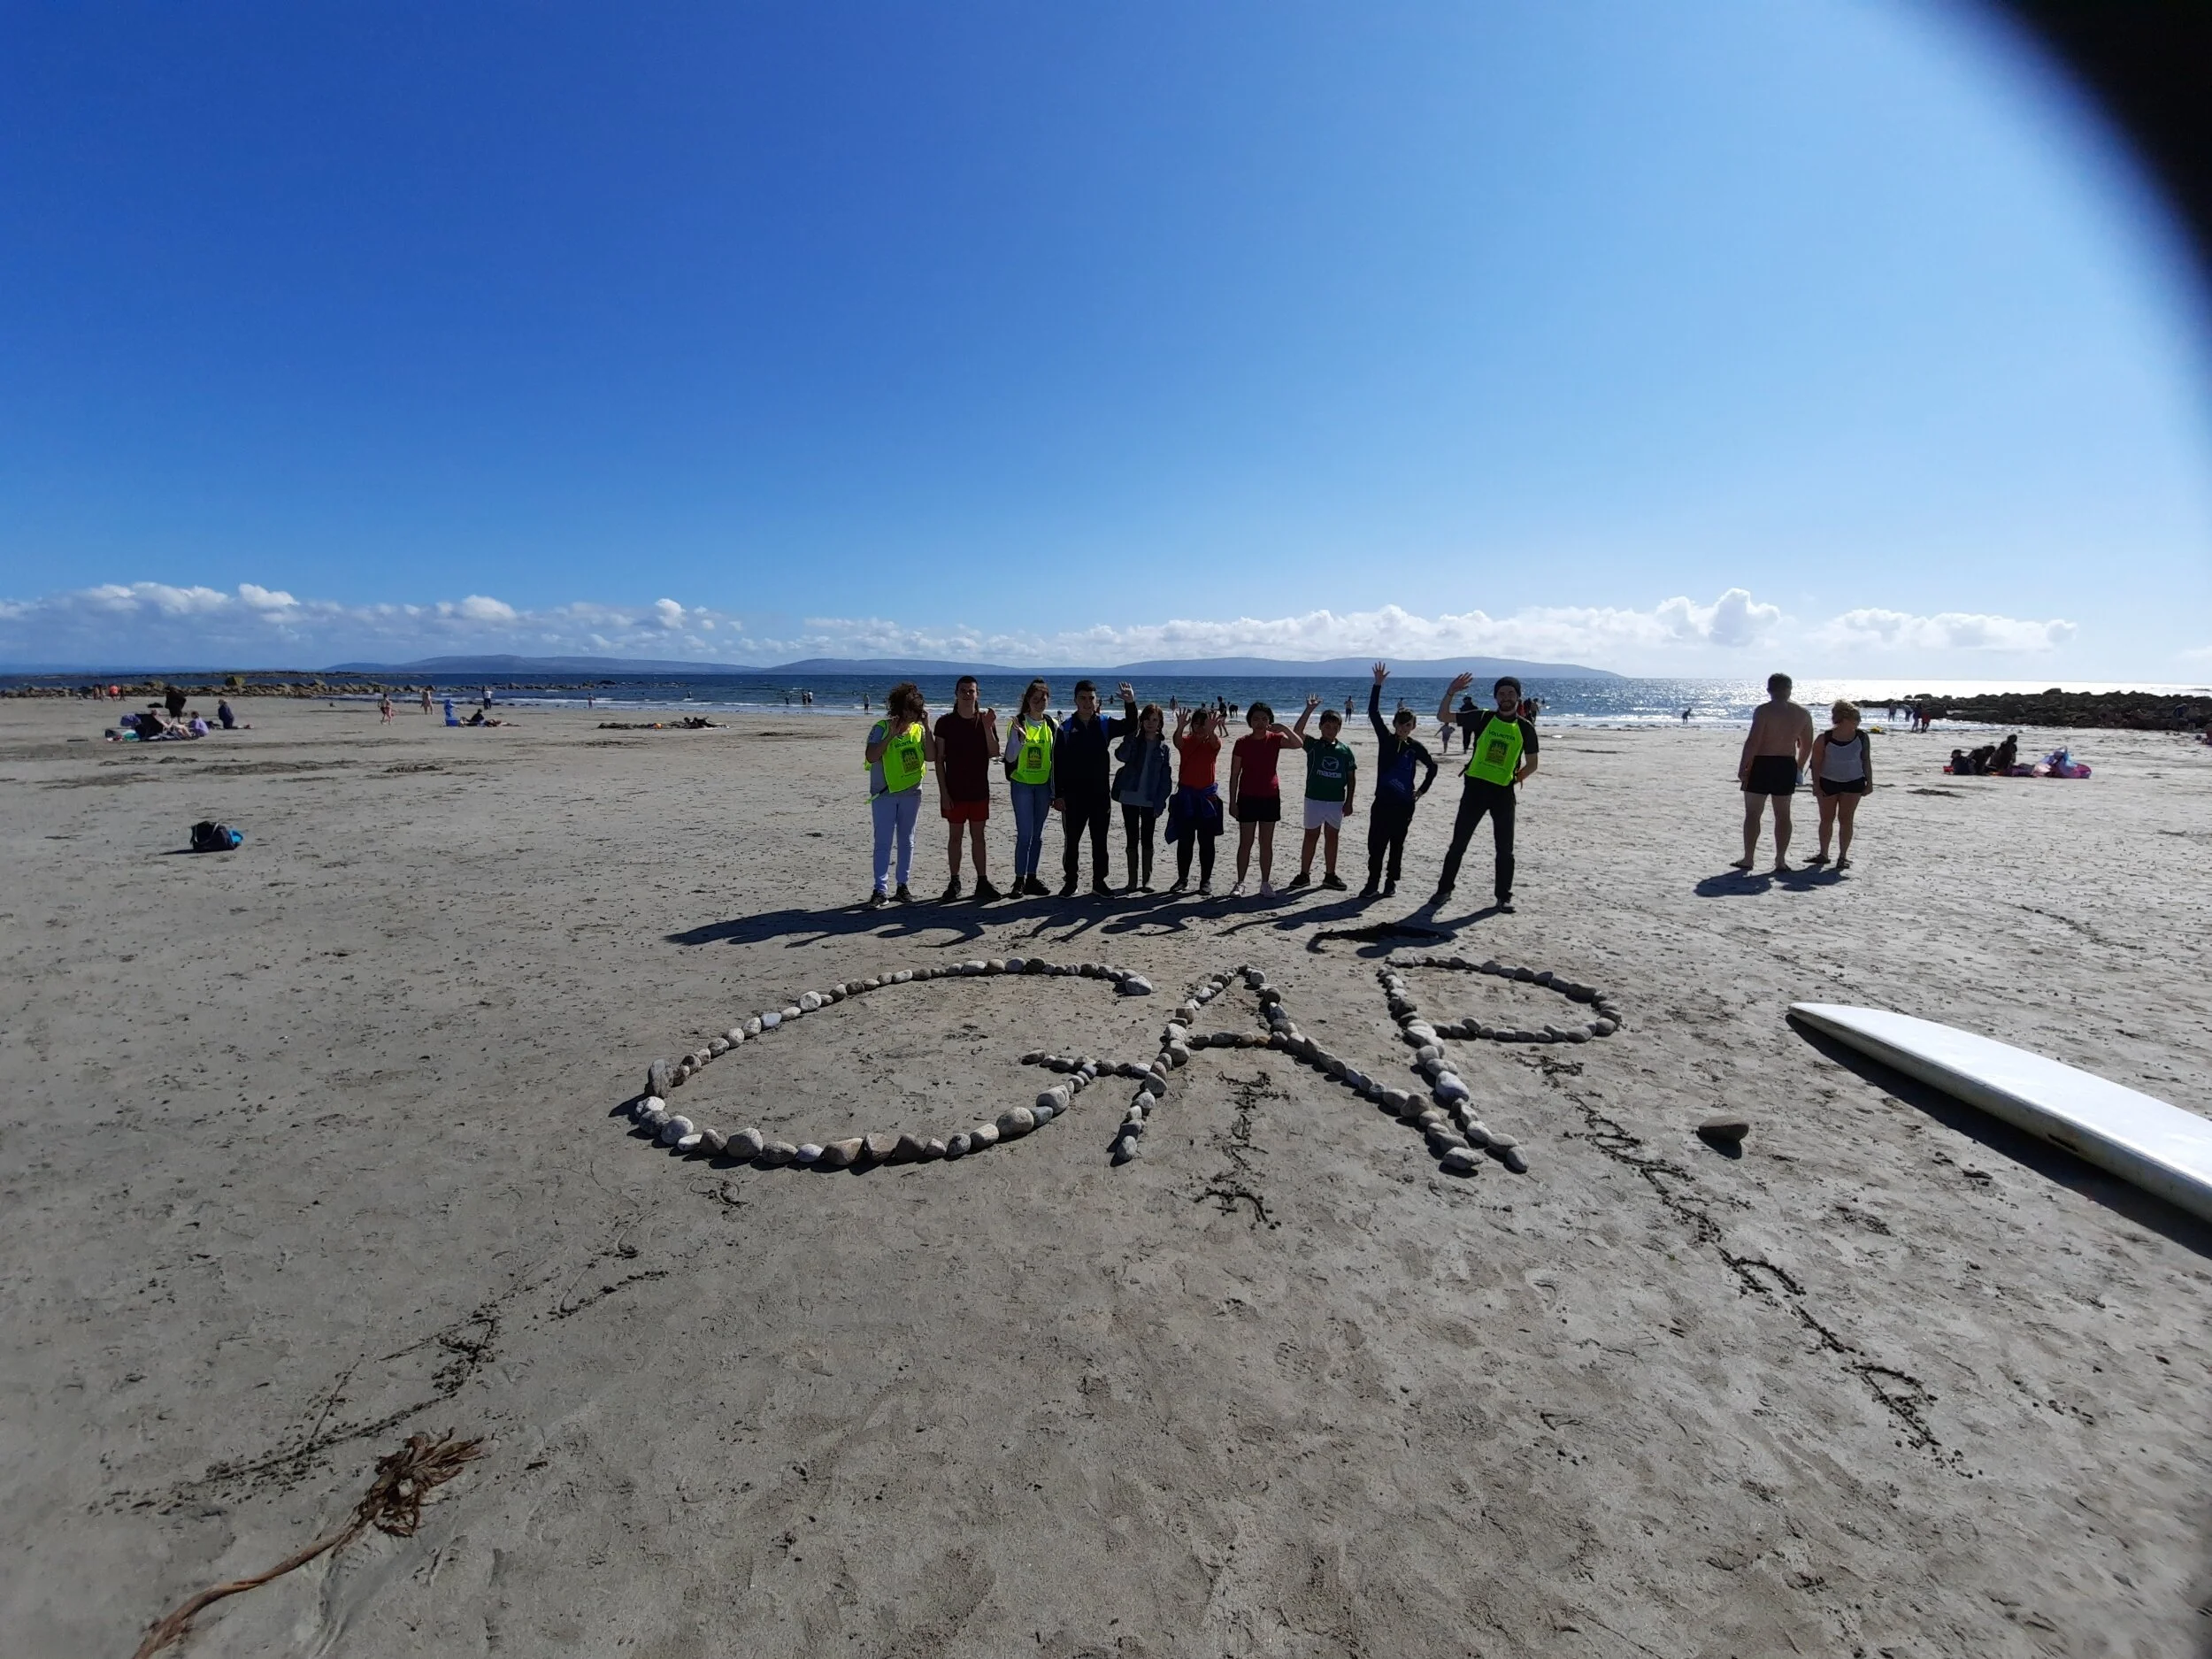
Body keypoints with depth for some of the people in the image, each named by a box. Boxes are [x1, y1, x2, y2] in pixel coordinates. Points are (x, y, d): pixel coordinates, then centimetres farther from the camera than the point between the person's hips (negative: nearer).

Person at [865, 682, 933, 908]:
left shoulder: (919, 729, 2)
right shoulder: (881, 728, -6)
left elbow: (931, 756, -9)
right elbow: (871, 756, -17)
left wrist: (927, 728, -13)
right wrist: (891, 735, -21)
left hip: (911, 793, 3)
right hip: (885, 793, -3)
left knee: (906, 841, 10)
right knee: (883, 842, -4)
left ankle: (902, 886, 19)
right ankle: (880, 890, -3)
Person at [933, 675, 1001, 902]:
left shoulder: (986, 720, 2)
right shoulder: (945, 722, -2)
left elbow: (994, 753, -7)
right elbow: (939, 758, -2)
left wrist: (987, 728, -20)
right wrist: (943, 791, -7)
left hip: (979, 789, 1)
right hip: (954, 790, -1)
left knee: (978, 836, 8)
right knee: (955, 836, 5)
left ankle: (982, 881, 13)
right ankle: (954, 882, 13)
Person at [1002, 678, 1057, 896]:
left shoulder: (1052, 725, 4)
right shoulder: (1018, 723, -6)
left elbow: (1055, 758, 9)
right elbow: (1010, 757, -8)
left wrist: (1055, 789, 7)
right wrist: (1020, 739, -26)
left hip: (1043, 785, 4)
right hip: (1022, 784, -4)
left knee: (1037, 835, 8)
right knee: (1024, 834, -7)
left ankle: (1031, 878, 16)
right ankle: (1019, 879, 1)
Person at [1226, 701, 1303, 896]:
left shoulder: (1275, 739, 1)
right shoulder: (1242, 743, -4)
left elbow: (1297, 744, -18)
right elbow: (1234, 774, -2)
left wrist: (1284, 728, -25)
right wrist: (1232, 801, -5)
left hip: (1270, 797, 2)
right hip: (1247, 797, -1)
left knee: (1267, 843, 7)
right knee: (1245, 842, 2)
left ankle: (1266, 883, 14)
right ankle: (1240, 883, 10)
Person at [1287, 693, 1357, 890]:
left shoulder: (1345, 750, 3)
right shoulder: (1313, 745, -3)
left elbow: (1351, 778, 6)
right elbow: (1297, 732, -21)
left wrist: (1350, 802, 2)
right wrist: (1309, 709, -23)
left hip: (1337, 801, 2)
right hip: (1314, 799, -2)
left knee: (1332, 837, 10)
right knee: (1311, 837, 5)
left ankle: (1330, 875, 20)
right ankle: (1304, 875, 13)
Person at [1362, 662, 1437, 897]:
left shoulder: (1416, 747, 0)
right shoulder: (1385, 738, -1)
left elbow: (1433, 767, 15)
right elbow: (1373, 713, -11)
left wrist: (1422, 790, 9)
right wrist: (1377, 685, -18)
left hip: (1404, 803, 0)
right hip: (1382, 800, 0)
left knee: (1397, 844, 10)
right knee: (1375, 843, -2)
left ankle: (1391, 880, 21)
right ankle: (1373, 882, 7)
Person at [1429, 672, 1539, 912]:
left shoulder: (1525, 728, 2)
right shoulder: (1482, 718, 0)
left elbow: (1532, 763, 11)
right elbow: (1442, 716, -1)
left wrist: (1515, 778, 1)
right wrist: (1451, 692, -13)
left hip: (1503, 792, 1)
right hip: (1475, 787, 0)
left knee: (1504, 848, 6)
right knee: (1458, 843, 5)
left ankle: (1503, 896, 18)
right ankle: (1444, 889, 17)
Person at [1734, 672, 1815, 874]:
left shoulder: (1764, 711, -12)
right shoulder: (1802, 714, 6)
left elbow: (1753, 741, -17)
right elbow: (1807, 745, 11)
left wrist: (1742, 767, -12)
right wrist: (1799, 767, 23)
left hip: (1762, 764, -5)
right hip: (1787, 766, 5)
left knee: (1752, 813, 3)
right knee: (1783, 814, 12)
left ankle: (1747, 859, 4)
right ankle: (1781, 861, 13)